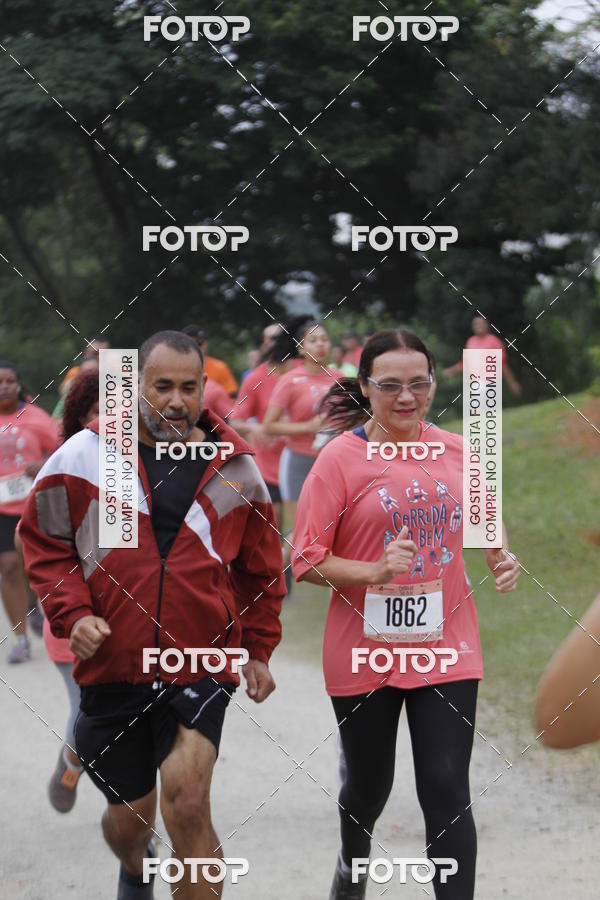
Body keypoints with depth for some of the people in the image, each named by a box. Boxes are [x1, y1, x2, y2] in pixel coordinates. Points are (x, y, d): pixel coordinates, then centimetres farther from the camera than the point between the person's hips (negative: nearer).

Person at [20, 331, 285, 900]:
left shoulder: (235, 468, 3)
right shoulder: (82, 457, -3)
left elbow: (260, 568, 16)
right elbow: (43, 543, 5)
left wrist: (258, 649, 14)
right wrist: (72, 613, -10)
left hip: (202, 666, -1)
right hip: (112, 666, 1)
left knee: (187, 805, -20)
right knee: (129, 816, 14)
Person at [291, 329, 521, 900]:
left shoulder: (456, 450, 0)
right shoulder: (341, 458, -11)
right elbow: (306, 563, -10)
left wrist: (501, 557, -1)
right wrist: (376, 571, -25)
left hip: (445, 646, 1)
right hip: (365, 653, -1)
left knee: (447, 793, -7)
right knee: (368, 785, 18)